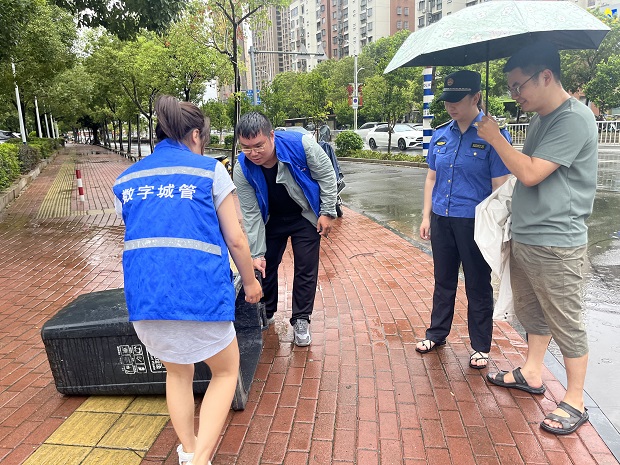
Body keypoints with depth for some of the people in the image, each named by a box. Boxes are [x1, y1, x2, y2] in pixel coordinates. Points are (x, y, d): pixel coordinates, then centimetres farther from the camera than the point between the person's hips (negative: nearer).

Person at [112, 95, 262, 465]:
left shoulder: (127, 180, 16)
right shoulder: (210, 170, 2)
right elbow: (235, 239, 0)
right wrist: (251, 281, 16)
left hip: (143, 295, 5)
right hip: (200, 292, -4)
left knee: (178, 371, 30)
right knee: (226, 370, 21)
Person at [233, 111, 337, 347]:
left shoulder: (301, 144, -31)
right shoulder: (242, 169, -24)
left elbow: (326, 175, -15)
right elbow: (250, 214, -18)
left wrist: (327, 212, -13)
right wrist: (257, 254, -17)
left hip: (305, 216, -1)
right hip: (271, 219, 2)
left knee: (306, 269, 1)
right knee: (265, 266, 9)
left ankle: (301, 320, 18)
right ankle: (265, 313, 33)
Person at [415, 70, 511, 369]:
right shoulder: (440, 135, 5)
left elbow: (499, 187, -12)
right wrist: (426, 216, 8)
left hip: (475, 222, -5)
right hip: (441, 219, 5)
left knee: (478, 286, 10)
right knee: (443, 280, 19)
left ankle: (480, 347, 27)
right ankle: (437, 333, 36)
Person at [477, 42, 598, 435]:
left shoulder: (574, 118, -17)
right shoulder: (540, 119, 12)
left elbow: (530, 173, -22)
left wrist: (495, 137, -13)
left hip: (555, 244, -9)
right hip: (524, 237, 9)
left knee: (567, 325, 4)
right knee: (531, 312, 20)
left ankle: (575, 402, 19)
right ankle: (532, 374, 37)